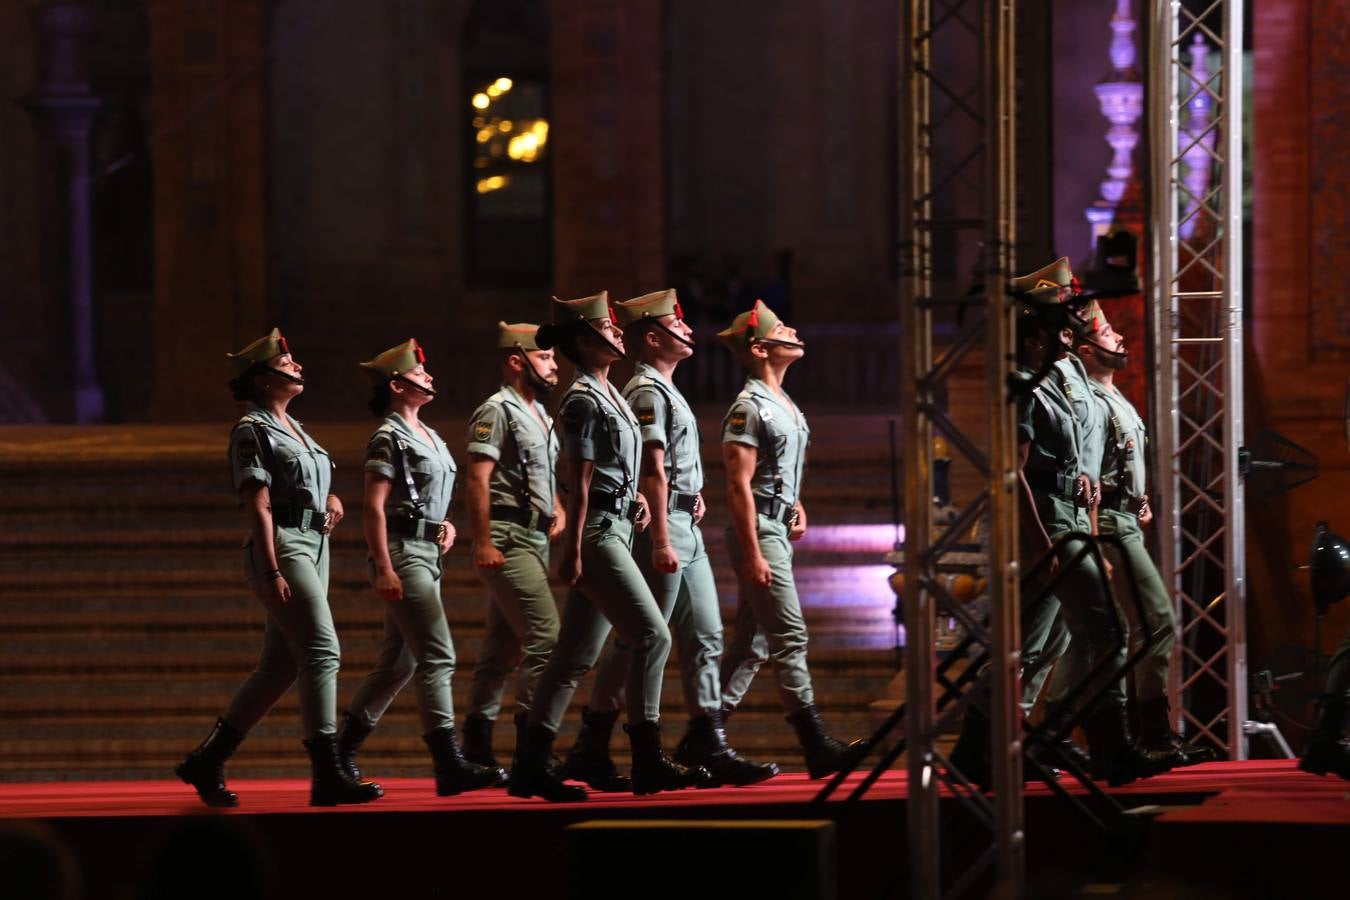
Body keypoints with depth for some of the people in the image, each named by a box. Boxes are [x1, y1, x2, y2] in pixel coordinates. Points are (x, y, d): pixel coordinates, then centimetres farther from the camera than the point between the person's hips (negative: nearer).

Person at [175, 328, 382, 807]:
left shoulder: (294, 429, 19)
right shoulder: (252, 431, -7)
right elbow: (259, 507, -14)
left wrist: (332, 501, 7)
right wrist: (271, 573, -20)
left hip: (314, 547, 9)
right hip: (283, 547, -9)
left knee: (279, 667, 8)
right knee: (322, 651, -14)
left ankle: (207, 762, 14)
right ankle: (328, 776, -15)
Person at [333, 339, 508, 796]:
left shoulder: (430, 437, 17)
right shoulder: (388, 437, -10)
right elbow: (374, 506, -15)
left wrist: (444, 524, 9)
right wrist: (384, 569, -22)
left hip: (427, 552, 9)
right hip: (402, 552, -9)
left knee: (399, 662, 13)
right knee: (437, 655, -13)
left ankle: (342, 747, 21)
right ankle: (450, 766, -15)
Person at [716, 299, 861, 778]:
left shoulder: (785, 406, 16)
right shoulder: (749, 407, -14)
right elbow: (739, 485, -18)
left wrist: (795, 506, 12)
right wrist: (752, 555, -22)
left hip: (777, 530, 10)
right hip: (757, 531, -10)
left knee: (751, 644, 11)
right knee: (790, 637, -11)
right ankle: (817, 747, -12)